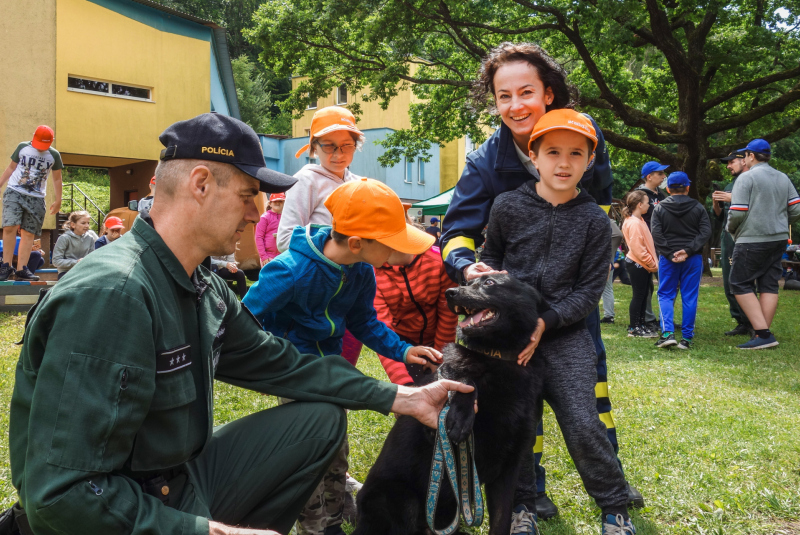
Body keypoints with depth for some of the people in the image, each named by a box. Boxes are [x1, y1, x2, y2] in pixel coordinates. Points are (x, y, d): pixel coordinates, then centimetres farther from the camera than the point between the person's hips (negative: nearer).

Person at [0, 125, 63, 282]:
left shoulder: (54, 155, 3)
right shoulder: (22, 147, 3)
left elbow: (57, 179, 13)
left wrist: (58, 201, 11)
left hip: (36, 198, 1)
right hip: (14, 192, -1)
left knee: (29, 233, -1)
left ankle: (21, 270, 1)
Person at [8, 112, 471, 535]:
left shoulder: (204, 287, 3)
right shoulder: (110, 295, -27)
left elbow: (281, 363, 12)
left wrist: (403, 398, 9)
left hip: (185, 477, 9)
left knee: (322, 420, 8)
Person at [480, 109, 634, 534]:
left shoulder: (594, 221, -2)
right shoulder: (508, 206, 0)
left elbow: (588, 291, -2)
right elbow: (490, 260, 13)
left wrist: (544, 322, -14)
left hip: (566, 333, -1)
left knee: (582, 424, -8)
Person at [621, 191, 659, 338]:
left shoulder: (639, 220, 14)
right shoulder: (634, 223, -18)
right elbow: (638, 249, -21)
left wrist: (652, 263, 11)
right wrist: (652, 264, -15)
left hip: (644, 265, 10)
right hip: (637, 265, -10)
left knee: (643, 295, 14)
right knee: (638, 295, -3)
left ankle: (640, 324, 22)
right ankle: (634, 328, 5)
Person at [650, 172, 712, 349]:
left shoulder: (659, 208, 1)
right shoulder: (698, 208, 3)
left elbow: (656, 234, -8)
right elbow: (706, 232, -6)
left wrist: (670, 254, -9)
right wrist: (688, 250, -12)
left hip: (668, 259, -1)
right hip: (693, 259, 1)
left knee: (665, 295, 8)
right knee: (690, 297, 5)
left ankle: (668, 333, -8)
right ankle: (687, 338, 5)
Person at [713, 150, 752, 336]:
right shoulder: (730, 186, 20)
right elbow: (720, 217, 22)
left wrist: (733, 200, -18)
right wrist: (716, 203, 3)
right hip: (727, 239, 8)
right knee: (729, 285, 8)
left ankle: (754, 325, -5)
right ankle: (742, 323, 16)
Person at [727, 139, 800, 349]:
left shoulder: (747, 177, -9)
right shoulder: (783, 178, 13)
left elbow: (737, 212, -16)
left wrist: (730, 229, 3)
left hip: (752, 240, -7)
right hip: (778, 240, 7)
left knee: (741, 285, -1)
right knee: (769, 285, 10)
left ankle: (763, 334, -10)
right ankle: (764, 335, 10)